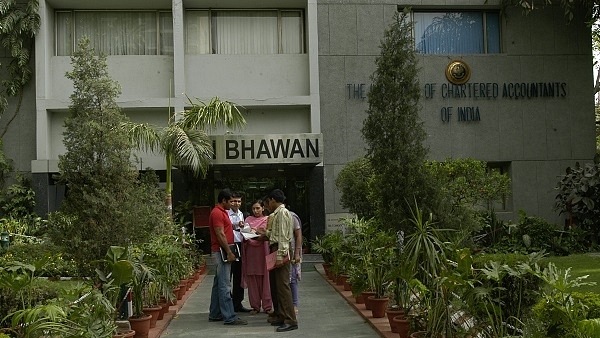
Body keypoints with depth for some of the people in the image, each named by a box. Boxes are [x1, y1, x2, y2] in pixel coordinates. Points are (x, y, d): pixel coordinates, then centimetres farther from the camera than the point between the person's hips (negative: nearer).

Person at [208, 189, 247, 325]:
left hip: (221, 252, 11)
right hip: (221, 252, -11)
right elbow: (220, 234, -20)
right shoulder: (217, 213, -14)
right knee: (224, 286, -10)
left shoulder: (222, 212, 18)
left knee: (218, 284, 13)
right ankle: (229, 317, -9)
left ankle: (214, 314, 19)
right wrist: (229, 252, -20)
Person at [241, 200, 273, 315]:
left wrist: (257, 232, -18)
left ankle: (267, 306, 3)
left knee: (265, 277, -3)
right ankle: (255, 306, 10)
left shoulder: (267, 220, 7)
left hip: (263, 250, -2)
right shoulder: (248, 220, 14)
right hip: (251, 251, 2)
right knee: (252, 278, 2)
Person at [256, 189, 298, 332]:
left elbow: (283, 236, -19)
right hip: (274, 249, 11)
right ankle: (280, 316, 25)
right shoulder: (277, 213, 17)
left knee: (282, 285, -11)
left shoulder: (282, 212, -12)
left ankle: (290, 321, -11)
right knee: (274, 285, 16)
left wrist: (280, 256, -23)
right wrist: (266, 233, 27)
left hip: (280, 250, -11)